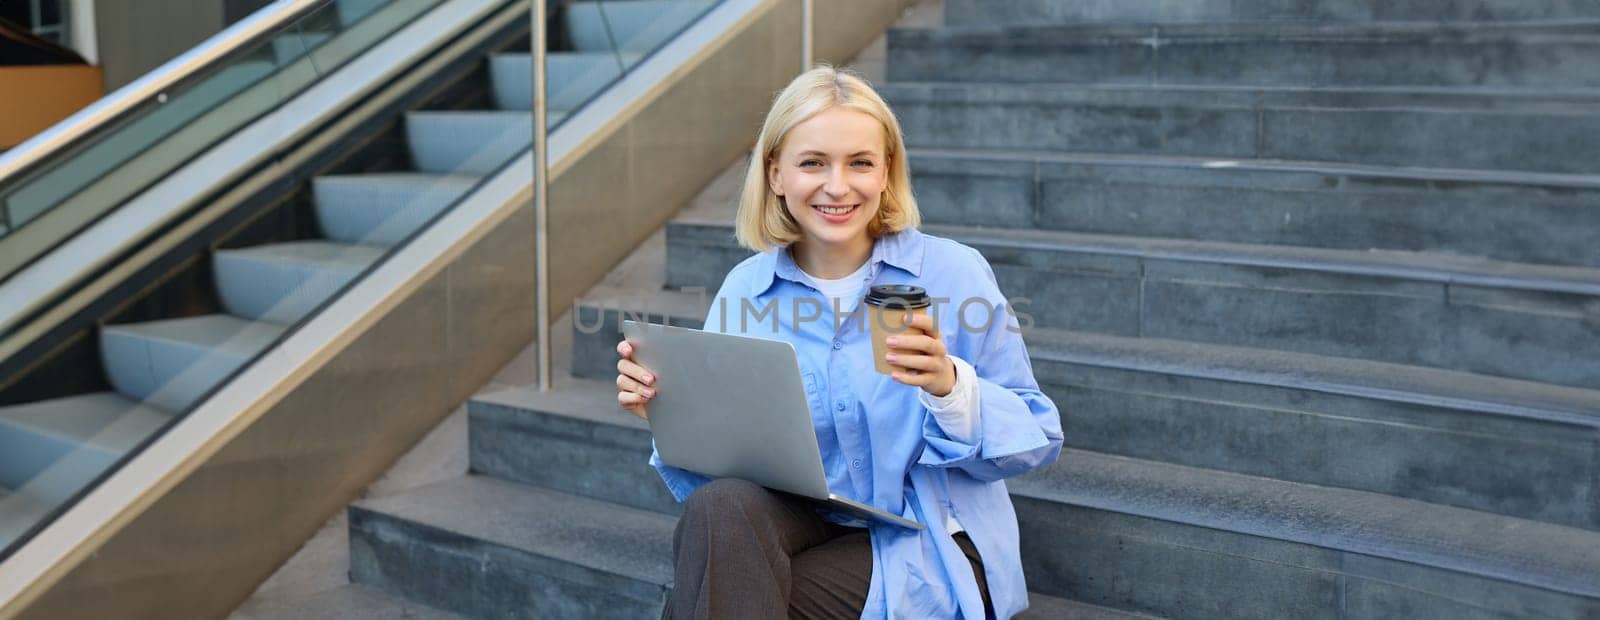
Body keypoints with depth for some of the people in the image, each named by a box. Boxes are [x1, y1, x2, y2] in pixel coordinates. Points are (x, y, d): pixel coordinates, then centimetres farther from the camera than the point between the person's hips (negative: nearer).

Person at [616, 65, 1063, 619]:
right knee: (718, 507, -30)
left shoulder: (955, 273, -8)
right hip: (802, 521, 4)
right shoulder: (744, 291, 1)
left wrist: (951, 387, -27)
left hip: (929, 540, -3)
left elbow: (1036, 440, -8)